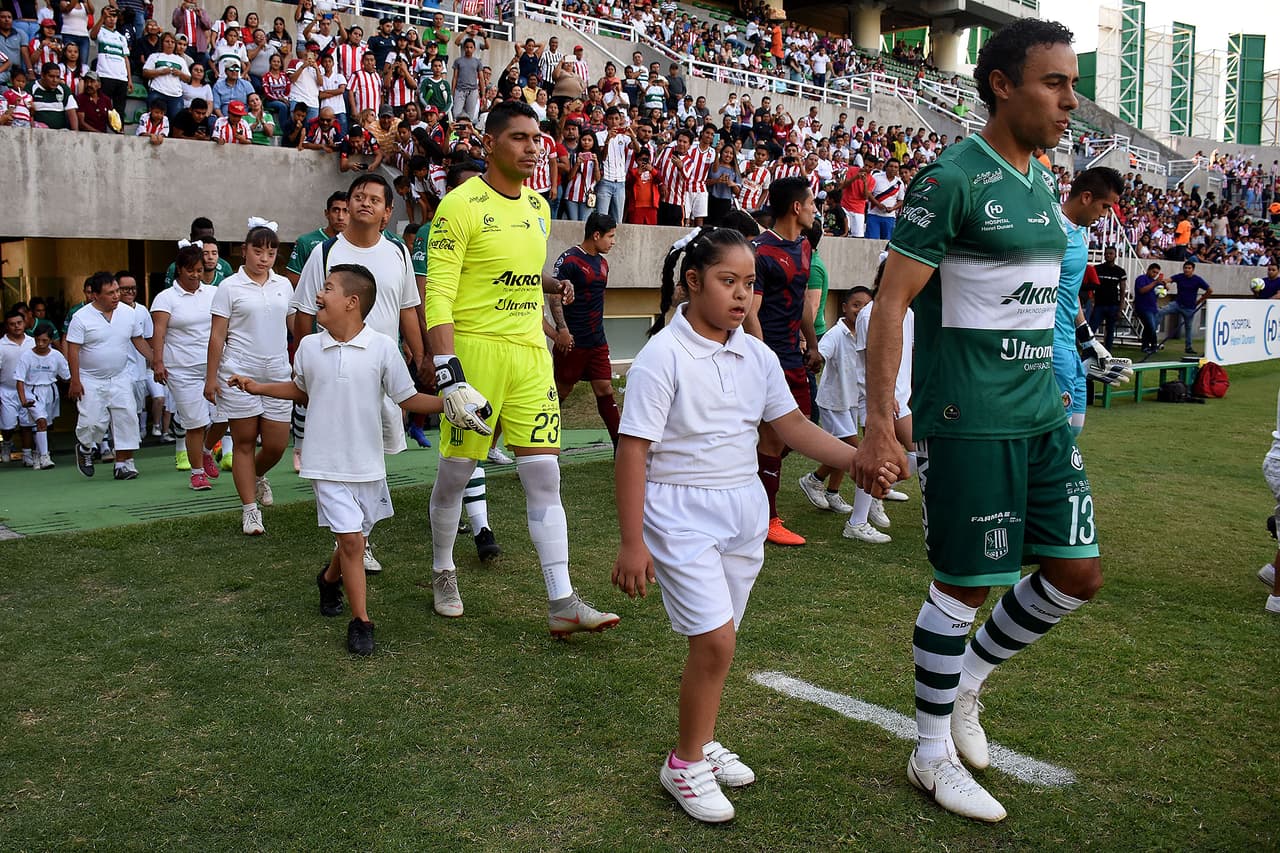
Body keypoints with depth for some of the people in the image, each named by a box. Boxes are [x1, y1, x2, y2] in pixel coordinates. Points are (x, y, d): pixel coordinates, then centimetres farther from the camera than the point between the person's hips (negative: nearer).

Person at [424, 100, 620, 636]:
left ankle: (561, 603, 4)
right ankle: (443, 573, 30)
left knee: (544, 476, 1)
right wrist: (448, 373, -20)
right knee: (456, 473, 6)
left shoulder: (538, 208, 14)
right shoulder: (461, 205, -8)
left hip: (530, 352, 6)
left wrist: (552, 284, 8)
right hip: (475, 349, -5)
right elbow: (439, 295, -13)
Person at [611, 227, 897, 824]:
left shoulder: (757, 356, 3)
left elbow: (793, 426, 8)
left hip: (744, 509, 6)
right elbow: (633, 450, -14)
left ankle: (703, 744, 33)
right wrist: (631, 544, -16)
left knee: (715, 639, 13)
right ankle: (685, 765, 9)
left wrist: (858, 458, -6)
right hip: (681, 512, -6)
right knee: (714, 640, -11)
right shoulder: (662, 356, -14)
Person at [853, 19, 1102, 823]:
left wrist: (1049, 392, 21)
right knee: (966, 584, 1)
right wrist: (879, 425, -21)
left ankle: (968, 677, 32)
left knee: (1078, 574, 9)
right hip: (970, 422, -8)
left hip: (1042, 415, 8)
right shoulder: (953, 177, -12)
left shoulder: (1041, 182, 13)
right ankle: (932, 753, 20)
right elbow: (892, 300, -16)